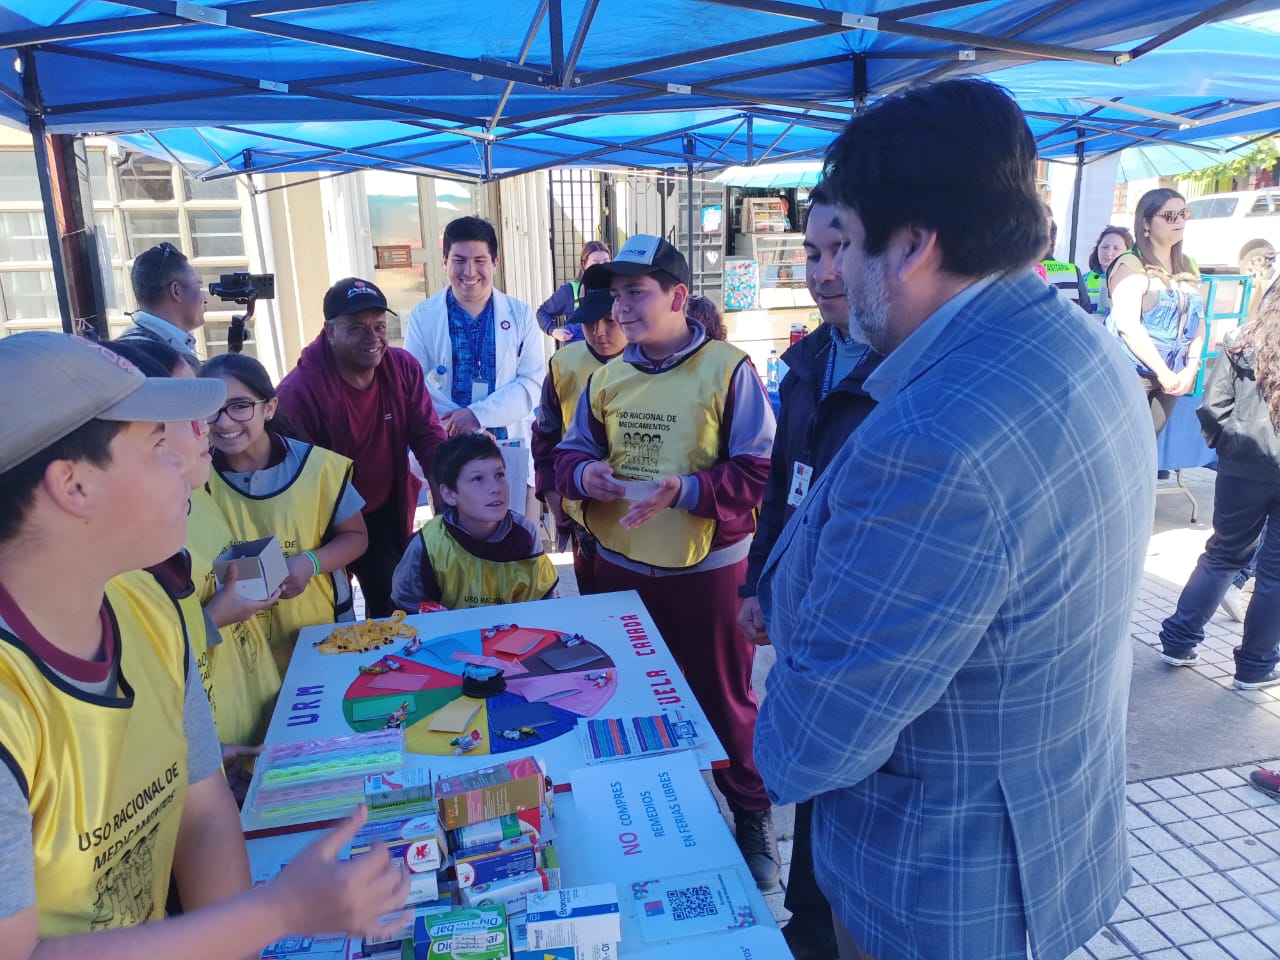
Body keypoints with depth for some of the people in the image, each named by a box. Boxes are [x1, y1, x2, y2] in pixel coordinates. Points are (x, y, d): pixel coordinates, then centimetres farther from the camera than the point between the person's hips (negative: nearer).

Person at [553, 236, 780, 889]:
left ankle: (751, 812, 35)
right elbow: (571, 452, 11)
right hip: (620, 567, 5)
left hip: (708, 569, -5)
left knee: (724, 699, 12)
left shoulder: (727, 370, -12)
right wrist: (583, 473, -12)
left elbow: (759, 472, -16)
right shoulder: (607, 378, 5)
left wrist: (683, 489, -28)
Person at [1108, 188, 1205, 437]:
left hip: (1171, 376, 7)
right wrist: (1163, 372, -16)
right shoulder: (1131, 265, -9)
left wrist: (1191, 368, -2)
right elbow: (1127, 326, -19)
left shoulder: (1188, 266, 13)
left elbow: (1198, 320, 12)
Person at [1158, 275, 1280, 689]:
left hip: (1245, 467, 2)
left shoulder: (1243, 341, -3)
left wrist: (1232, 443, 7)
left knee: (1224, 554, 17)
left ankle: (1178, 642, 20)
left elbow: (1212, 407, -8)